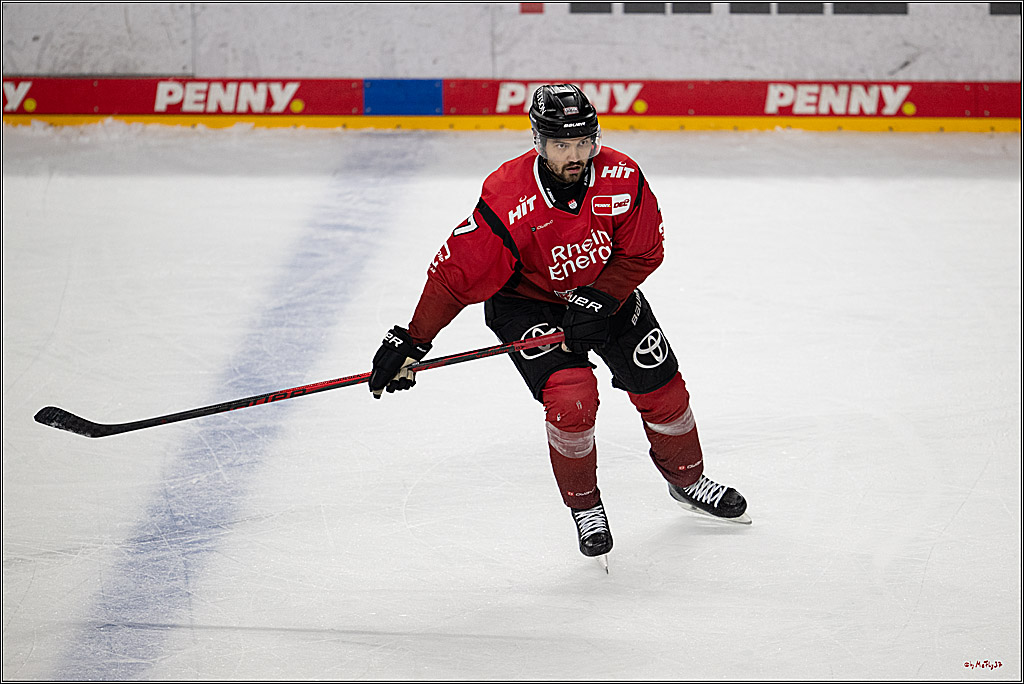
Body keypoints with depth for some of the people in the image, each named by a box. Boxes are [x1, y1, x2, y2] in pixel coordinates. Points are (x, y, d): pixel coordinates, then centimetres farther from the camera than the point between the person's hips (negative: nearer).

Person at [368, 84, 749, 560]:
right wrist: (411, 341, -29)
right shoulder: (507, 203, -33)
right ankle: (584, 508, 2)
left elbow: (643, 252, -13)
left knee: (661, 386, 6)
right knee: (570, 396, -23)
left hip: (605, 290, 4)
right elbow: (456, 272, -27)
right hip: (525, 301, -4)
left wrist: (598, 303, -24)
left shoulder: (622, 179, -25)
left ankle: (687, 481, 35)